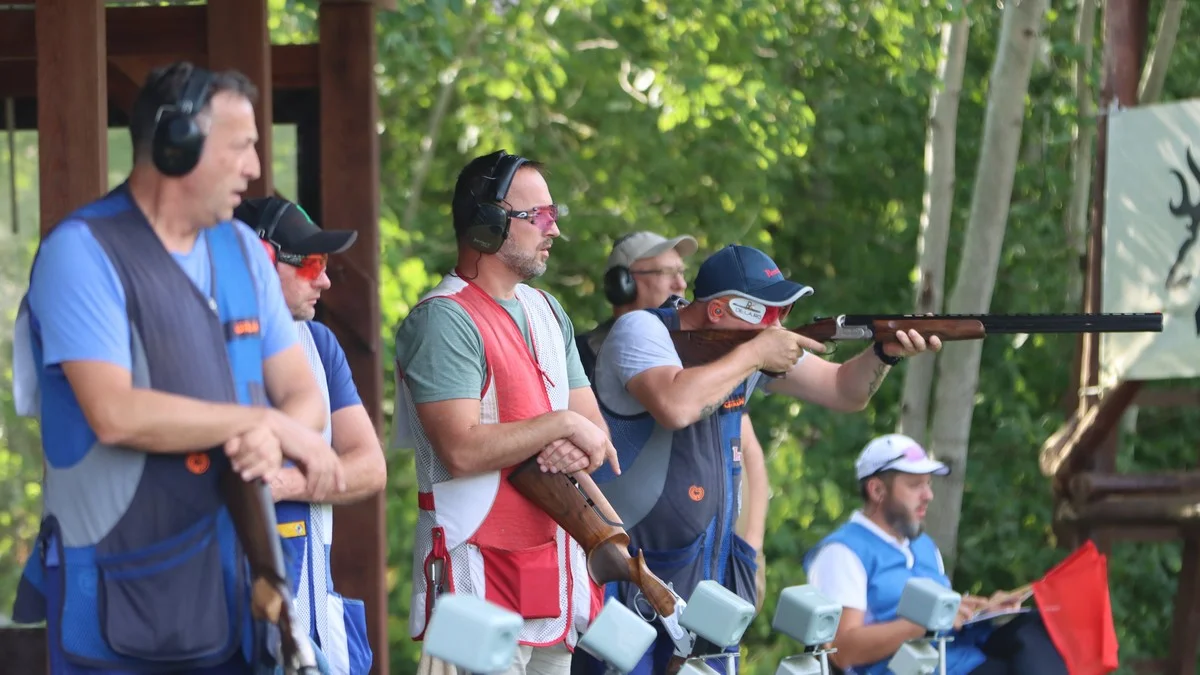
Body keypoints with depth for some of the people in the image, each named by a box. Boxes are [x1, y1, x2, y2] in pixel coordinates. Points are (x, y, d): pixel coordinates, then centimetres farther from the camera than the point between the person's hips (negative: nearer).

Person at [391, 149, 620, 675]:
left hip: (553, 556, 8)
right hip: (477, 569, -8)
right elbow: (462, 448, -21)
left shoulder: (546, 311, 17)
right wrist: (562, 424, -13)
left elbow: (593, 429, 15)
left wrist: (575, 451, -9)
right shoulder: (444, 320, -11)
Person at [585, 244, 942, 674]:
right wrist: (753, 355, -22)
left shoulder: (748, 347, 6)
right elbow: (675, 406, -34)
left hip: (712, 576, 7)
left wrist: (887, 353, -7)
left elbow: (844, 391, 14)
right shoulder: (641, 331, -14)